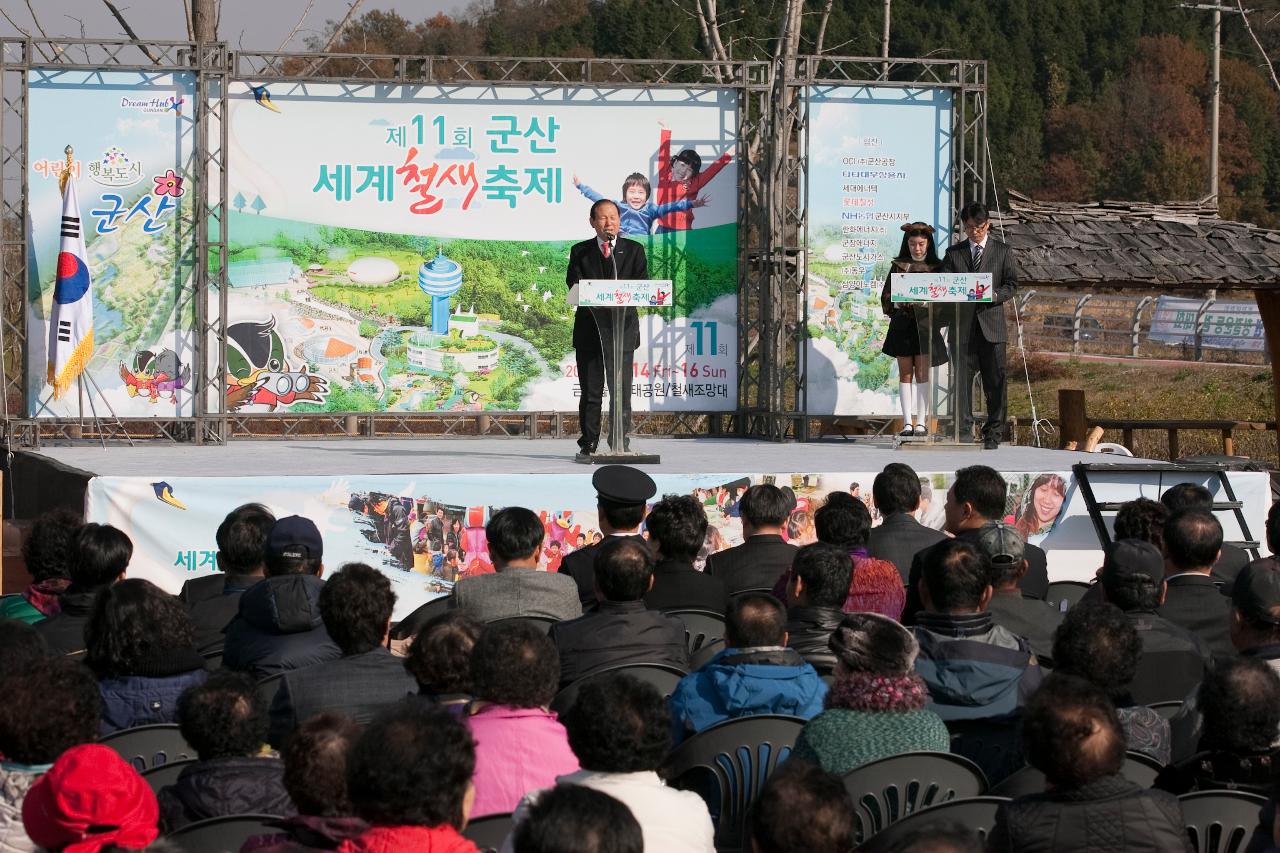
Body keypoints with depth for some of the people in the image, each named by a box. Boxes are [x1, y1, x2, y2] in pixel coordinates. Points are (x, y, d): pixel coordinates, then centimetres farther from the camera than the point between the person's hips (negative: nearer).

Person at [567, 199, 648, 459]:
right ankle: (588, 445, 6)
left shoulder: (634, 250, 9)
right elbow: (574, 283, -3)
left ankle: (620, 443, 1)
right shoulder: (580, 251, 10)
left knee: (621, 388, -4)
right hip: (589, 327, 0)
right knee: (590, 390, 2)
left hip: (623, 324, 0)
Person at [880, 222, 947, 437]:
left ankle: (921, 422, -6)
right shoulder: (898, 266, 10)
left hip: (925, 323, -1)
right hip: (902, 322, 1)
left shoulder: (937, 267, 7)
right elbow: (886, 295, 10)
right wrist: (898, 303, -8)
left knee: (922, 373, -7)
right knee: (905, 373, 1)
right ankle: (907, 422, 0)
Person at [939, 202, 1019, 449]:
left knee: (994, 382, -2)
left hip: (992, 325, -1)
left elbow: (1012, 286, 4)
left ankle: (993, 433, 3)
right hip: (963, 325, 1)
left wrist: (995, 295, -16)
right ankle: (963, 431, 4)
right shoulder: (953, 253, 13)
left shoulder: (1003, 251, 8)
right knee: (961, 380, -1)